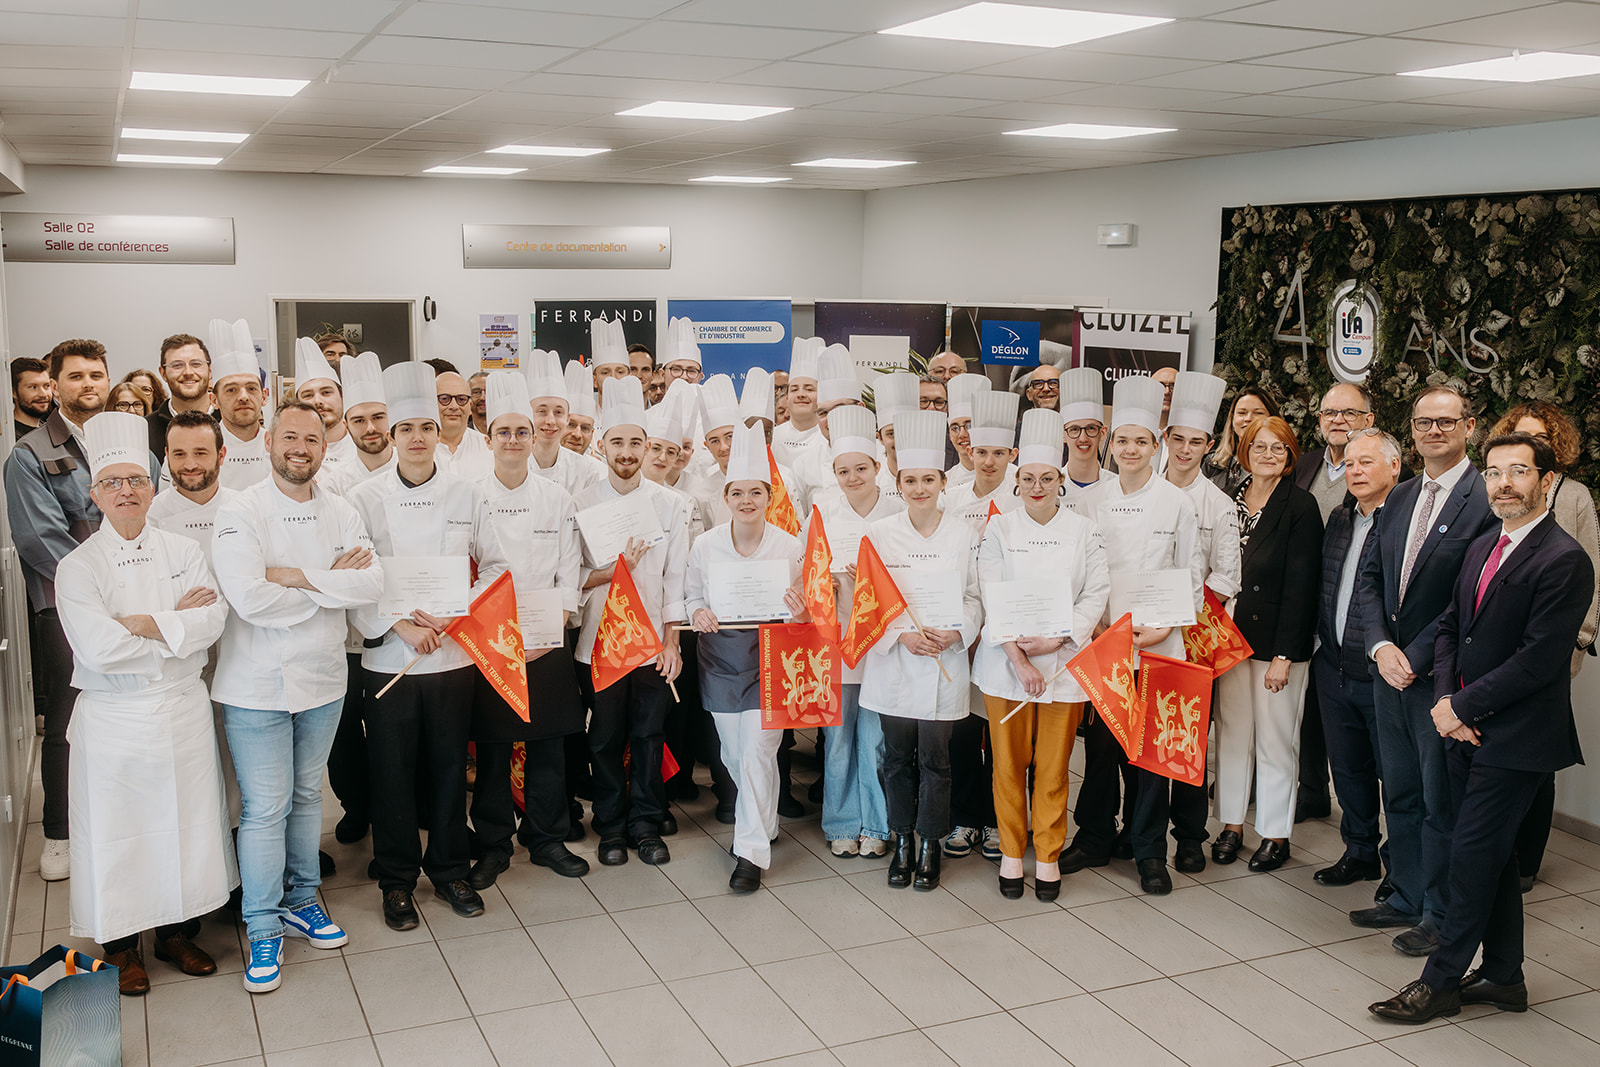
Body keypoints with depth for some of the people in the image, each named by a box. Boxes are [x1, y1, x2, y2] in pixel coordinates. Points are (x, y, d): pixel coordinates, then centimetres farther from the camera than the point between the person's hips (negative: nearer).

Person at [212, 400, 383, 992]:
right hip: (257, 685, -4)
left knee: (306, 795, 18)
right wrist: (333, 582, -15)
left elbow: (371, 583, -11)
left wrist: (298, 577, -20)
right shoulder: (240, 512, -11)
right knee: (265, 808, -1)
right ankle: (263, 929, 14)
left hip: (323, 678, 5)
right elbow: (249, 597, -23)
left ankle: (300, 900, 34)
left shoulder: (341, 513, 3)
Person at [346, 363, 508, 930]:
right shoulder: (365, 498, -3)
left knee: (449, 766, 10)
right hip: (387, 656, -1)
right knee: (393, 771, 6)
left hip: (454, 654, 1)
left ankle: (450, 870, 27)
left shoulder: (466, 495, 2)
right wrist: (400, 625, -15)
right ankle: (397, 879, 22)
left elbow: (494, 566, 5)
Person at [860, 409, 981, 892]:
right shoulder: (879, 534, 1)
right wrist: (902, 633, -14)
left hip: (945, 664, 0)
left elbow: (975, 595, 4)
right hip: (893, 660, 0)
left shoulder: (963, 534, 1)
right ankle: (901, 844, 24)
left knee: (935, 758, 4)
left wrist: (955, 633, -12)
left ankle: (929, 845, 20)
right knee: (898, 757, 9)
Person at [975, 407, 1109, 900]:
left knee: (1053, 766, 5)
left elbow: (1096, 594, 0)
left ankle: (1047, 855, 21)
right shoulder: (999, 529, 2)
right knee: (1009, 763, 5)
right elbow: (993, 596, -4)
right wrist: (1018, 655, -13)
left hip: (1064, 661, 0)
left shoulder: (1084, 532, 4)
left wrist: (1057, 639, -12)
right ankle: (1011, 852, 21)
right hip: (1006, 661, 0)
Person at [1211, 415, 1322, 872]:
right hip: (1230, 635, 4)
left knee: (1275, 738, 3)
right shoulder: (1229, 501, 7)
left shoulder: (1301, 506, -7)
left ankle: (1276, 834, 16)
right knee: (1231, 731, 9)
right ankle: (1231, 826, 21)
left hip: (1278, 640, -4)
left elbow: (1301, 586, -11)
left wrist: (1284, 655, -14)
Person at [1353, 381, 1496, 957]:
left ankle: (1441, 915, 21)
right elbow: (1371, 579, 9)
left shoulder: (1488, 500, -13)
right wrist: (1381, 646, -6)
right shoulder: (1399, 497, 11)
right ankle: (1406, 898, 32)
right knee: (1400, 795, 17)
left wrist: (1417, 657, -17)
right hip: (1390, 671, 7)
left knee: (1442, 802, 6)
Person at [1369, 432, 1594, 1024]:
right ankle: (1503, 976, 27)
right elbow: (1450, 625, 15)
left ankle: (1442, 980, 8)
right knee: (1492, 854, 15)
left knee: (1472, 852, -4)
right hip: (1466, 728, 8)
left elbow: (1537, 661, -20)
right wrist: (1444, 699, -1)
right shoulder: (1482, 548, 11)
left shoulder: (1563, 560, -15)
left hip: (1517, 736, -8)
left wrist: (1462, 707, -14)